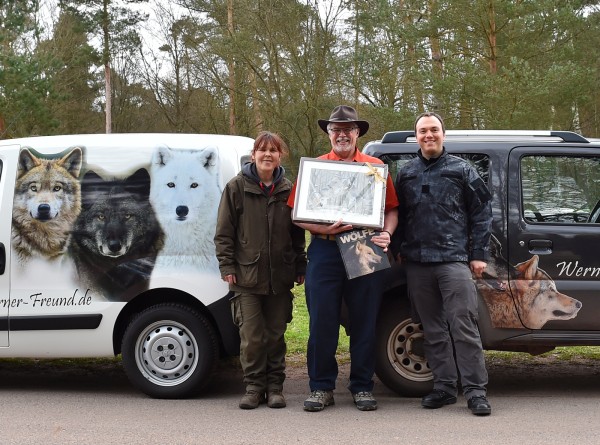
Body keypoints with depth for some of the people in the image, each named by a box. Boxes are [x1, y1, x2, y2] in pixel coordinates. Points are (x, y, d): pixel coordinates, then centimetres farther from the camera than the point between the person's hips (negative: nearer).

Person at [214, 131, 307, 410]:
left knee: (276, 335, 9)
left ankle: (274, 387, 20)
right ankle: (254, 386, 13)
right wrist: (227, 266, -6)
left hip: (280, 277, 2)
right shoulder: (237, 187, 1)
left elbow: (298, 232, 12)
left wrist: (300, 267, 8)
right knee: (251, 336, -2)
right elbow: (223, 232, 1)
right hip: (247, 275, -2)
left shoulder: (288, 190, 8)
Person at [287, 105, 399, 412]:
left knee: (364, 323, 5)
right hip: (324, 251, 0)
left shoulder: (376, 168, 11)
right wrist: (324, 228, -12)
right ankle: (321, 387, 12)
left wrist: (386, 234, -10)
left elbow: (391, 210, 10)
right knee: (322, 322, 1)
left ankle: (362, 387, 16)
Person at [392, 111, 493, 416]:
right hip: (417, 264, 4)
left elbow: (481, 213, 4)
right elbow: (397, 216, 19)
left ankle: (475, 390, -4)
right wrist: (399, 251, 11)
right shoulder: (405, 174, 15)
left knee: (463, 325, -9)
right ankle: (444, 386, 15)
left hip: (454, 260, -4)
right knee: (433, 329, 8)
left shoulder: (461, 170, 6)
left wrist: (479, 254, -1)